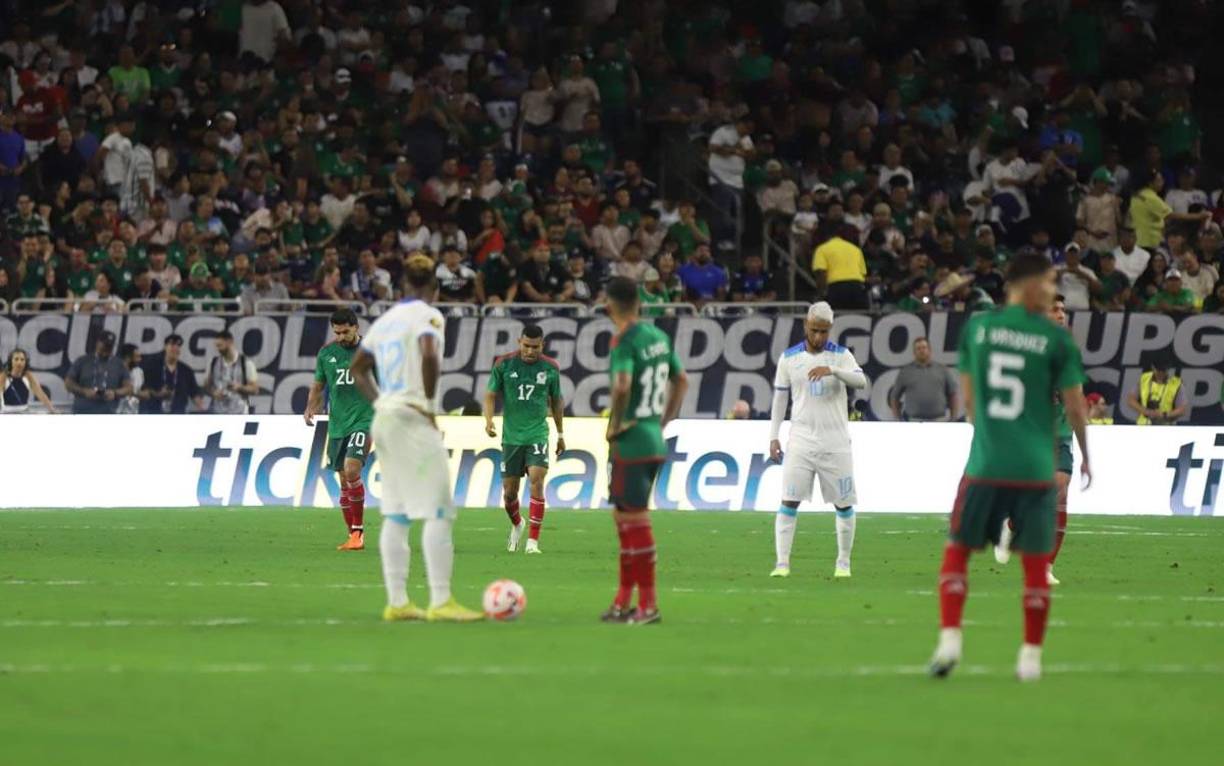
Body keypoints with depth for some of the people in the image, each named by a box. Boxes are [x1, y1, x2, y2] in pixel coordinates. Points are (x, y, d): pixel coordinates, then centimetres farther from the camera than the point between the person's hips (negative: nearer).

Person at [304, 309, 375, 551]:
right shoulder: (326, 353, 8)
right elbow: (318, 385, 17)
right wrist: (310, 409, 0)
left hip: (363, 420, -5)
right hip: (337, 424, 5)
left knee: (351, 470, -22)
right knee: (345, 482, 7)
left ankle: (358, 530, -14)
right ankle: (354, 537, 17)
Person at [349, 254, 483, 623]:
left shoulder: (386, 319, 15)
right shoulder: (428, 317, -8)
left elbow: (357, 367, 23)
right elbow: (429, 355, -27)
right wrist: (429, 404, -17)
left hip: (385, 419, 8)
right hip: (414, 419, -8)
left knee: (395, 515, 9)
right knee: (438, 512, -7)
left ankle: (396, 602, 9)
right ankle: (440, 601, -12)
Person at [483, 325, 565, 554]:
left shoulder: (550, 368, 1)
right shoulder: (504, 364, -3)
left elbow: (556, 401, 13)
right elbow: (491, 395, 2)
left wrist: (560, 434, 18)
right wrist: (489, 420, -16)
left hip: (538, 434, -1)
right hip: (511, 436, 1)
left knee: (537, 481, -20)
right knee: (509, 491, 5)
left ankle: (533, 540, -16)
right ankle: (517, 525, 38)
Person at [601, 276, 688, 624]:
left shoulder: (624, 341, -15)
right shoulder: (659, 336, 10)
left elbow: (622, 385, -31)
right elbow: (681, 380, 21)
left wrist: (616, 424, -16)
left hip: (629, 443, -9)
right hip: (655, 442, 9)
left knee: (635, 520, -3)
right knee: (625, 516, 17)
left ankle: (648, 605, -1)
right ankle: (624, 600, 21)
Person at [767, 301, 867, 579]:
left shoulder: (841, 355, 2)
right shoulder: (789, 358, 6)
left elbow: (861, 381, -15)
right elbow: (779, 398, 11)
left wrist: (832, 370, -31)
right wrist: (774, 437, 5)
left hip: (835, 441, 0)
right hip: (801, 440, 0)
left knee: (844, 504, 3)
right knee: (789, 501, -9)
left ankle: (843, 562, 16)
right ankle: (782, 563, -9)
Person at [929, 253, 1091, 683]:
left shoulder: (976, 327, 4)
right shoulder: (1056, 339, -4)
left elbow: (968, 398, 12)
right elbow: (1074, 406, -1)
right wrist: (1085, 457, 15)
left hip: (984, 464, 1)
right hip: (1036, 468, -1)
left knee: (957, 551, 11)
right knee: (1035, 564, 9)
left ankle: (950, 638, -4)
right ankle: (1030, 656, 11)